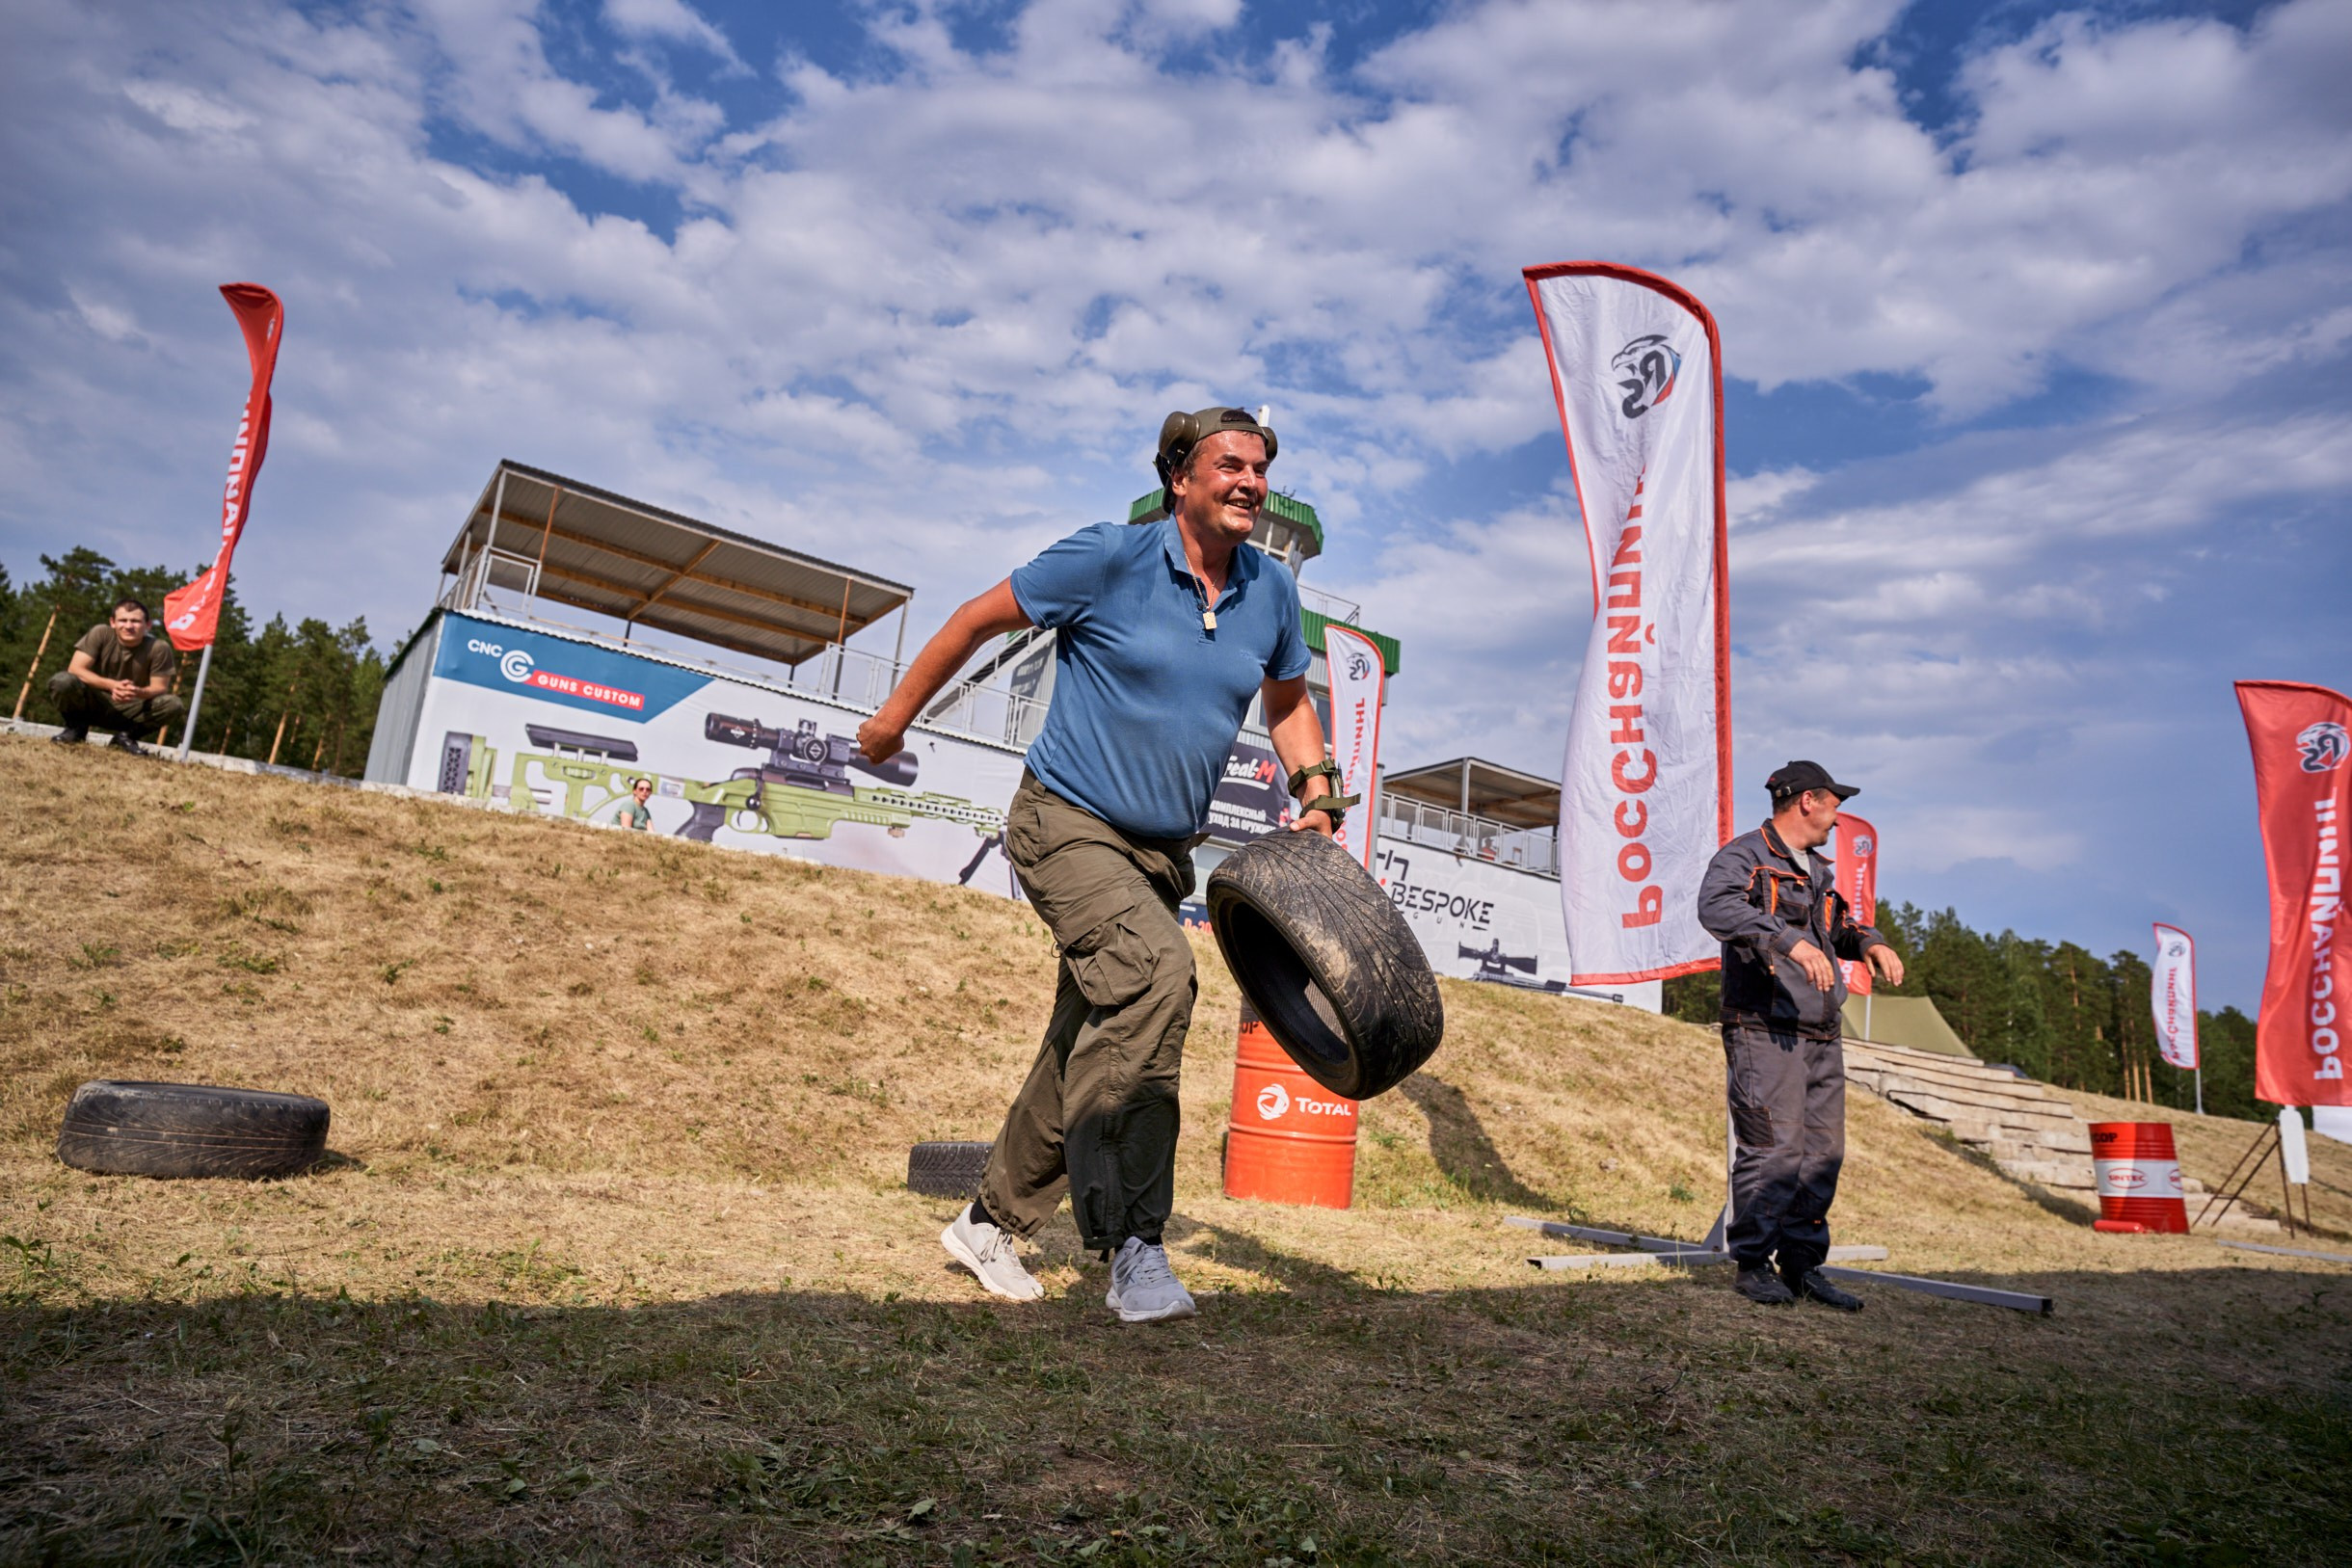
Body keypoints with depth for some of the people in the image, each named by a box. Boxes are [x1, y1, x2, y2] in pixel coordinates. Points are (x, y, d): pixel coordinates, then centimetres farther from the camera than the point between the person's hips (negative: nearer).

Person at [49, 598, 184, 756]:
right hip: (94, 704, 0)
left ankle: (127, 735, -1)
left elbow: (160, 687, -12)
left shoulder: (159, 648, -14)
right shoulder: (100, 634, -13)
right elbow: (75, 669, -18)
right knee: (62, 681, -30)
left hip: (130, 710, 0)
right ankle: (76, 728, 0)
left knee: (174, 705, -27)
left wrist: (139, 692, -36)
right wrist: (112, 685, -35)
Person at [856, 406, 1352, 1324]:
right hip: (1067, 825, -6)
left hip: (1162, 850, 6)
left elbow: (1289, 701, 21)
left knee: (1088, 1048, 12)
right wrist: (895, 717, 6)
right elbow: (980, 620, -1)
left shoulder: (1272, 592, 4)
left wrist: (1315, 791, 5)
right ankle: (1131, 1242, -26)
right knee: (1153, 971, -32)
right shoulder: (1110, 559, -11)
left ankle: (991, 1223, 32)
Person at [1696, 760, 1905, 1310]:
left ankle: (1802, 1265, 19)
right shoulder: (1743, 857, -6)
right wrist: (1790, 941, -36)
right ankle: (1753, 1265, 3)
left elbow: (1838, 924, 37)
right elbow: (1716, 906, -25)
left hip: (1821, 1037, 9)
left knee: (1823, 1152, 8)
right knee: (1774, 1150, -10)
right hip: (1765, 1032, -9)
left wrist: (1869, 942, 14)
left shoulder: (1817, 872, 23)